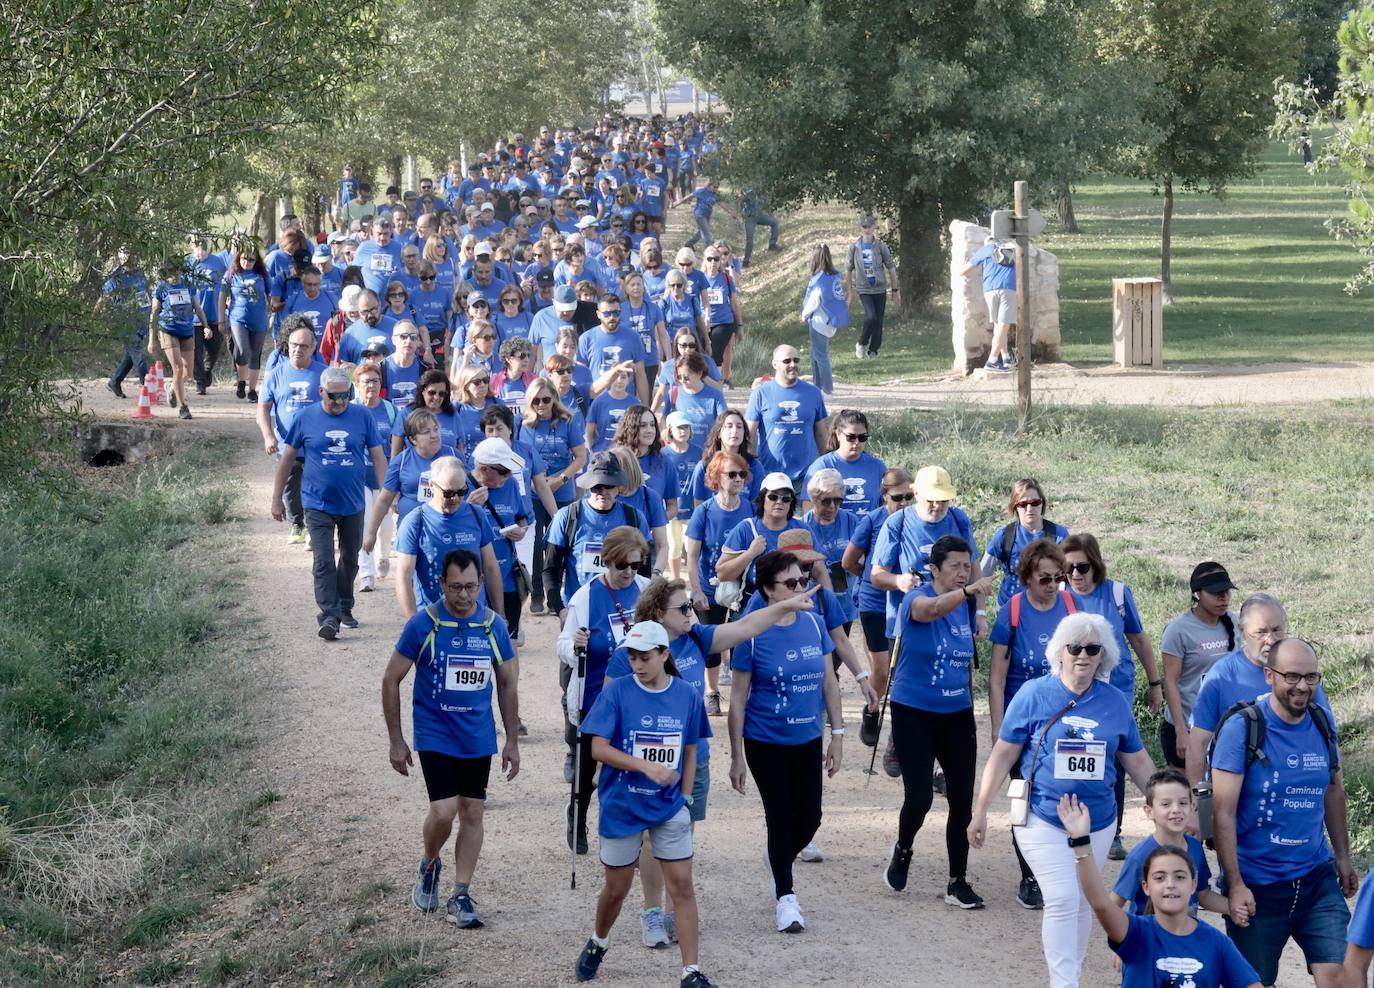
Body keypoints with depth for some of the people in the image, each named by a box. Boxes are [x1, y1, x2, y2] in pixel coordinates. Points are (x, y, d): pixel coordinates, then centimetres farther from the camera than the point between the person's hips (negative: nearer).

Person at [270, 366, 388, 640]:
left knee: (350, 560, 16)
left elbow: (378, 457, 2)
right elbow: (287, 459, 2)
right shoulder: (306, 418, -5)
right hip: (318, 503, -2)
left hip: (353, 503, 2)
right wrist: (276, 499, 3)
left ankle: (344, 608, 33)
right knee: (324, 562, -10)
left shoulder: (362, 417, -3)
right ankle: (328, 615, -10)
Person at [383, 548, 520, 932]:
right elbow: (391, 680, -4)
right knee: (443, 811, -13)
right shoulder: (424, 624, -11)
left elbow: (507, 685, 10)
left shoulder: (494, 626, -2)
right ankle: (429, 865, 18)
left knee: (473, 812, 5)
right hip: (435, 736, -3)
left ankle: (461, 895, 15)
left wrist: (512, 742, 9)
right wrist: (396, 741, -4)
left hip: (479, 738, 4)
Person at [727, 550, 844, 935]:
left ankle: (779, 859, 38)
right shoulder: (752, 634, -13)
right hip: (765, 743, -4)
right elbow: (737, 698, -8)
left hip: (807, 741, 4)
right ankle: (785, 897, 18)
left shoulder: (813, 624, -2)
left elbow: (829, 681, 7)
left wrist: (837, 735, 4)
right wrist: (737, 758, -8)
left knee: (809, 820, 6)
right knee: (781, 817, 2)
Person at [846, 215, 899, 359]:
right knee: (871, 317, -20)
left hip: (880, 289, 2)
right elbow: (848, 269, 10)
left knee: (879, 321, 3)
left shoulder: (881, 246, -2)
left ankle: (873, 350, 17)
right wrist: (850, 290, 10)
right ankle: (861, 344, 0)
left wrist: (895, 290, 5)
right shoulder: (854, 247, -1)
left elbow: (891, 268, 5)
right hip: (864, 289, -2)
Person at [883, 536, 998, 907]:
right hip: (914, 714, -5)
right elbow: (932, 609, -39)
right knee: (919, 797, -8)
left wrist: (970, 705, 18)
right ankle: (902, 850, 24)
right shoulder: (916, 599, -13)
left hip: (957, 716, 5)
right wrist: (968, 592, -57)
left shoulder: (965, 607, 5)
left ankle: (958, 882, 11)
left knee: (963, 798, 0)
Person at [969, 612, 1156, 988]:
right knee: (1062, 901, -14)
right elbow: (1002, 756, -1)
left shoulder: (1115, 702, 2)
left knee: (1083, 904, 12)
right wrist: (980, 812, -2)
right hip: (1043, 820, -3)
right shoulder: (1034, 695, -6)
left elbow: (1138, 762, 11)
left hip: (1098, 822, 3)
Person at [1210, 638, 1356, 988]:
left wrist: (1343, 857, 15)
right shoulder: (1241, 729, -13)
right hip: (1256, 886, -4)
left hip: (1317, 879, 4)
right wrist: (1235, 886, -16)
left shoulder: (1322, 723, 3)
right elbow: (1223, 812, -14)